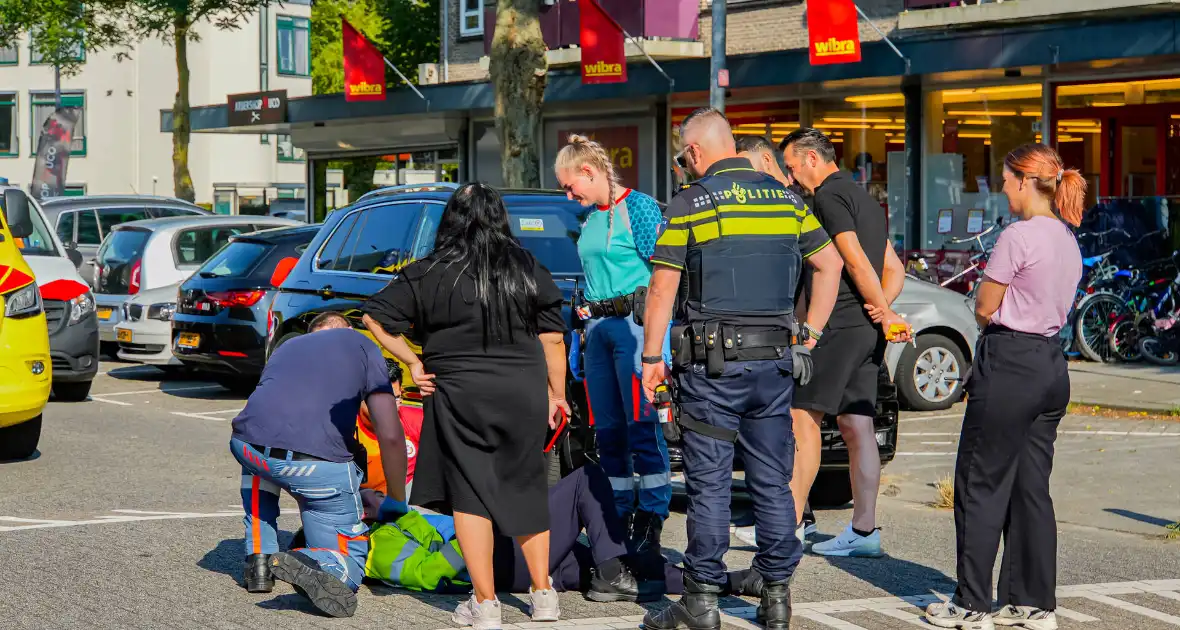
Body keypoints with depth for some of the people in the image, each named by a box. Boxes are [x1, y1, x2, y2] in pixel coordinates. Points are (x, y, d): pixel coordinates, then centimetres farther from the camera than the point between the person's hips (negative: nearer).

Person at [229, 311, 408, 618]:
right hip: (321, 463, -4)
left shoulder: (285, 347, 35)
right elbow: (390, 437, 11)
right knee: (349, 558, 14)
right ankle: (313, 565, -21)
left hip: (246, 446, 4)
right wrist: (398, 502, 25)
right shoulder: (361, 345, 21)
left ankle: (258, 559, 27)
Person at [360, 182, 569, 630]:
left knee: (469, 494, 4)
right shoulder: (530, 270, 4)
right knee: (526, 491, 16)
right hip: (525, 393, 3)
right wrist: (558, 392, 13)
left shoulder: (429, 274, -3)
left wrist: (413, 362, 3)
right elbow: (553, 338, 5)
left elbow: (375, 318, -3)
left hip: (460, 396, -3)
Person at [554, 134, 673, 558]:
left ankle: (650, 524, -5)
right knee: (608, 429, 8)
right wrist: (586, 316, 20)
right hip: (598, 327, 8)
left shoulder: (639, 207, -5)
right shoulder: (589, 219, 18)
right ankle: (618, 519, 14)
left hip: (634, 321, -8)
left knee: (642, 425, -9)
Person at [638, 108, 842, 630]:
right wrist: (809, 331, 17)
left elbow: (662, 289, -7)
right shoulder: (784, 198, 9)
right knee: (772, 481, 9)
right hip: (776, 360, 4)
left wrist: (651, 356, 0)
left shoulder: (689, 204, -5)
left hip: (712, 362, -4)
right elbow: (829, 262, 13)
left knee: (709, 483, 0)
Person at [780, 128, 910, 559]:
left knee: (803, 417, -6)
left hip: (838, 325, -9)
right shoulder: (866, 200, 22)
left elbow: (855, 261, -17)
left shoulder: (829, 196, -8)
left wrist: (885, 314, -12)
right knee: (857, 427, 7)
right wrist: (880, 306, 4)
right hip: (866, 330, 9)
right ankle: (864, 531, 7)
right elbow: (895, 270, 21)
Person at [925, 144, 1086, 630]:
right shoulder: (1068, 240, 12)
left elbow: (984, 308, -8)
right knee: (1031, 488, 12)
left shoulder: (1018, 236, -15)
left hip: (1009, 366, -8)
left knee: (980, 485, -1)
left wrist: (990, 313, 12)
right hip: (1052, 362, 9)